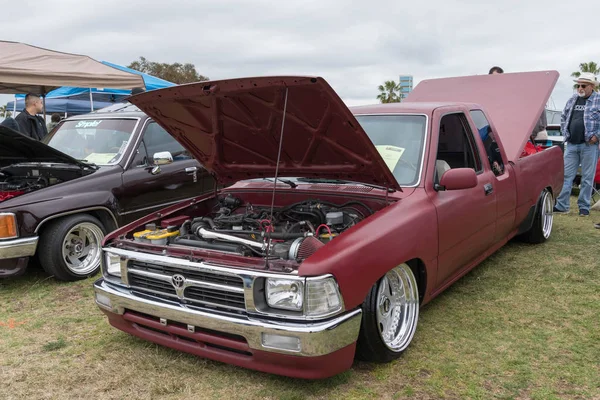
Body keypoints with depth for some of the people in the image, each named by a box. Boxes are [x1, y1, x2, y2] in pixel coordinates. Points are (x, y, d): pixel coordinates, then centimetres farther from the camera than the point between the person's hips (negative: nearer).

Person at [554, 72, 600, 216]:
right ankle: (561, 205, 8)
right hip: (571, 145, 5)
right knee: (566, 175, 4)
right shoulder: (572, 100, 13)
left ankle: (584, 207, 11)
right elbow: (563, 117, 22)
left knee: (587, 178, 3)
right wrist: (565, 133, 11)